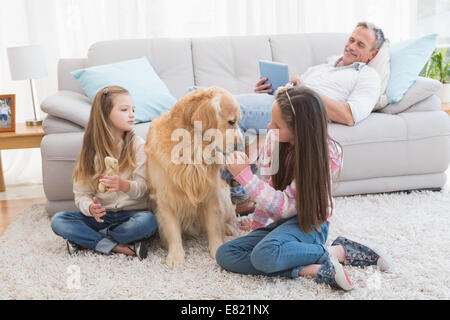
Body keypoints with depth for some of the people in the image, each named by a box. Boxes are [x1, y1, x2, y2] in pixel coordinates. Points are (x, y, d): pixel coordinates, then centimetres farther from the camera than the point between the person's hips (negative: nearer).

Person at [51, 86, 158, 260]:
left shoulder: (138, 145, -1)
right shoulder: (91, 149, 4)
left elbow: (142, 188, -8)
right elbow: (81, 194, 2)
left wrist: (124, 185, -31)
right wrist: (90, 207, -23)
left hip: (130, 214, -1)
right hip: (101, 215, 2)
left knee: (148, 221, -34)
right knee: (58, 221, -19)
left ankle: (85, 239, -16)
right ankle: (114, 246, -21)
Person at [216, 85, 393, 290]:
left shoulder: (324, 156, -22)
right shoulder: (273, 137, -6)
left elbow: (286, 205, -23)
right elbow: (267, 183, 5)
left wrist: (244, 175, -26)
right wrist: (257, 223, 6)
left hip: (308, 222, -7)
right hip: (280, 222, 8)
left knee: (265, 254, -37)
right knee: (224, 254, -13)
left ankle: (337, 251, -14)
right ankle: (311, 269, -21)